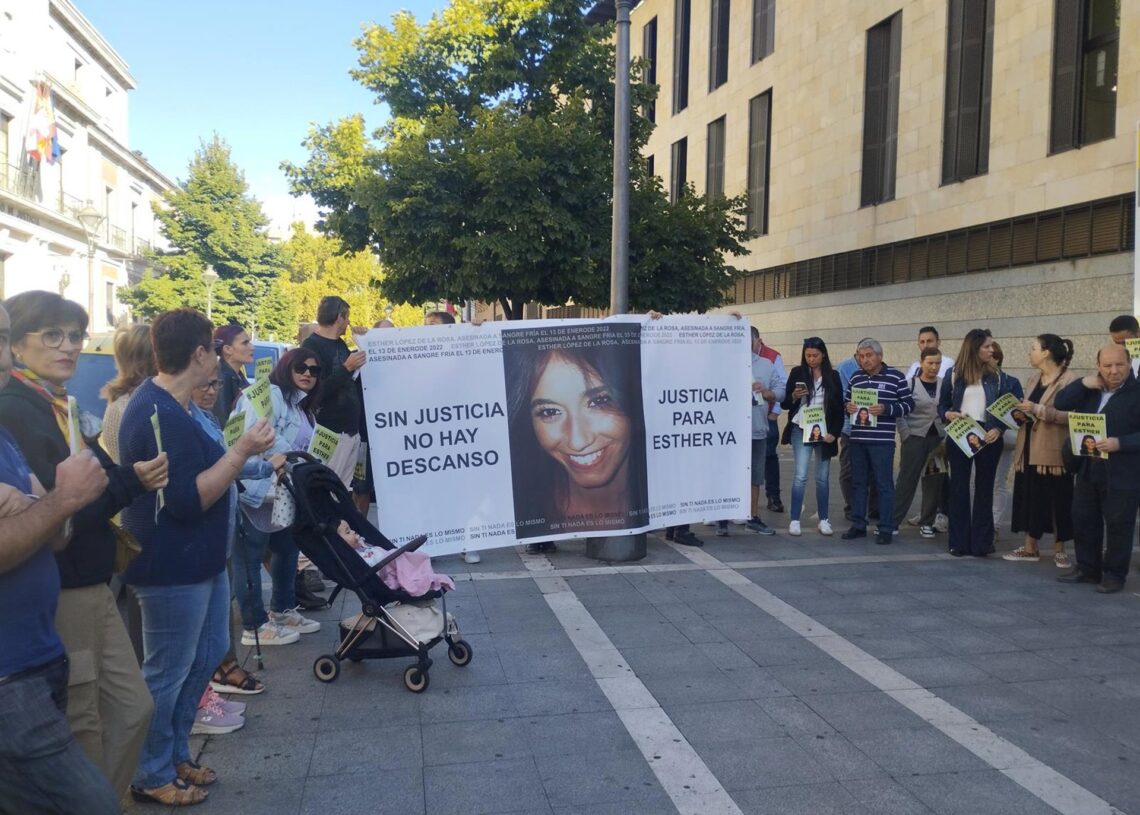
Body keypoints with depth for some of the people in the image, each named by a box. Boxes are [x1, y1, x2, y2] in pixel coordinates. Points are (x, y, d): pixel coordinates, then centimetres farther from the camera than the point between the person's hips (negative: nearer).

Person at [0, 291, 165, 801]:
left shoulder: (62, 407, 11)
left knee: (132, 708, 15)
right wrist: (131, 481, -22)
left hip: (94, 588, 9)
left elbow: (96, 489, 7)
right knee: (80, 731, 4)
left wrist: (139, 475, -11)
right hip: (57, 596, -9)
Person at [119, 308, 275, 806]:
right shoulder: (161, 416, -25)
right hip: (173, 566, -11)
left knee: (207, 653, 21)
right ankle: (152, 776, 21)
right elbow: (188, 500, -28)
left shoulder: (167, 405, 9)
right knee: (166, 673, 4)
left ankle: (175, 754, 35)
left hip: (197, 558, 11)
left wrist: (239, 452, 10)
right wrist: (241, 451, -25)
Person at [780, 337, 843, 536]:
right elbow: (785, 404, 4)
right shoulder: (797, 373, 2)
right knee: (801, 475, -8)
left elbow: (839, 408, 6)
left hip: (824, 432, 2)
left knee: (823, 477, 7)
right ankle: (795, 520, -4)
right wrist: (794, 396, -16)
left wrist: (834, 432, -4)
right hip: (801, 430, -2)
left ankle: (824, 520, 16)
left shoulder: (833, 376, 5)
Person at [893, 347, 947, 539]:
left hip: (938, 440, 3)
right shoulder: (910, 384, -2)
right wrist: (906, 437, -10)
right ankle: (893, 521, 1)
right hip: (915, 439, -3)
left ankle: (927, 523, 17)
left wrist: (947, 438, 1)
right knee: (906, 481, -3)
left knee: (934, 482, 6)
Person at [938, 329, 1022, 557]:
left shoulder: (997, 376, 4)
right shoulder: (954, 375, 3)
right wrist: (947, 414, -13)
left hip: (987, 437, 0)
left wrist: (998, 429, -13)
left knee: (984, 488, 5)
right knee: (959, 487, 4)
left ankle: (981, 542, 11)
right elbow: (942, 405, 9)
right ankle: (959, 542, 11)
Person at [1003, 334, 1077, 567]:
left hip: (1053, 451, -7)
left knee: (1056, 500, 2)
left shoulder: (1069, 380, -11)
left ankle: (1059, 550, 14)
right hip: (1030, 447, 7)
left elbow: (1071, 416, -22)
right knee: (1029, 496, 8)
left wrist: (1038, 410, -24)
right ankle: (1030, 548, 16)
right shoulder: (1033, 378, 12)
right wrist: (1020, 411, 5)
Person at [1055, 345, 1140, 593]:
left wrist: (1119, 443, -27)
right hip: (1088, 469, 6)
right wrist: (1084, 383, -9)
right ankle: (1087, 568, 26)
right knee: (1083, 520, 12)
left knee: (1118, 525, 3)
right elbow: (1060, 404, 1)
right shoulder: (1090, 390, 10)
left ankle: (1114, 574, 15)